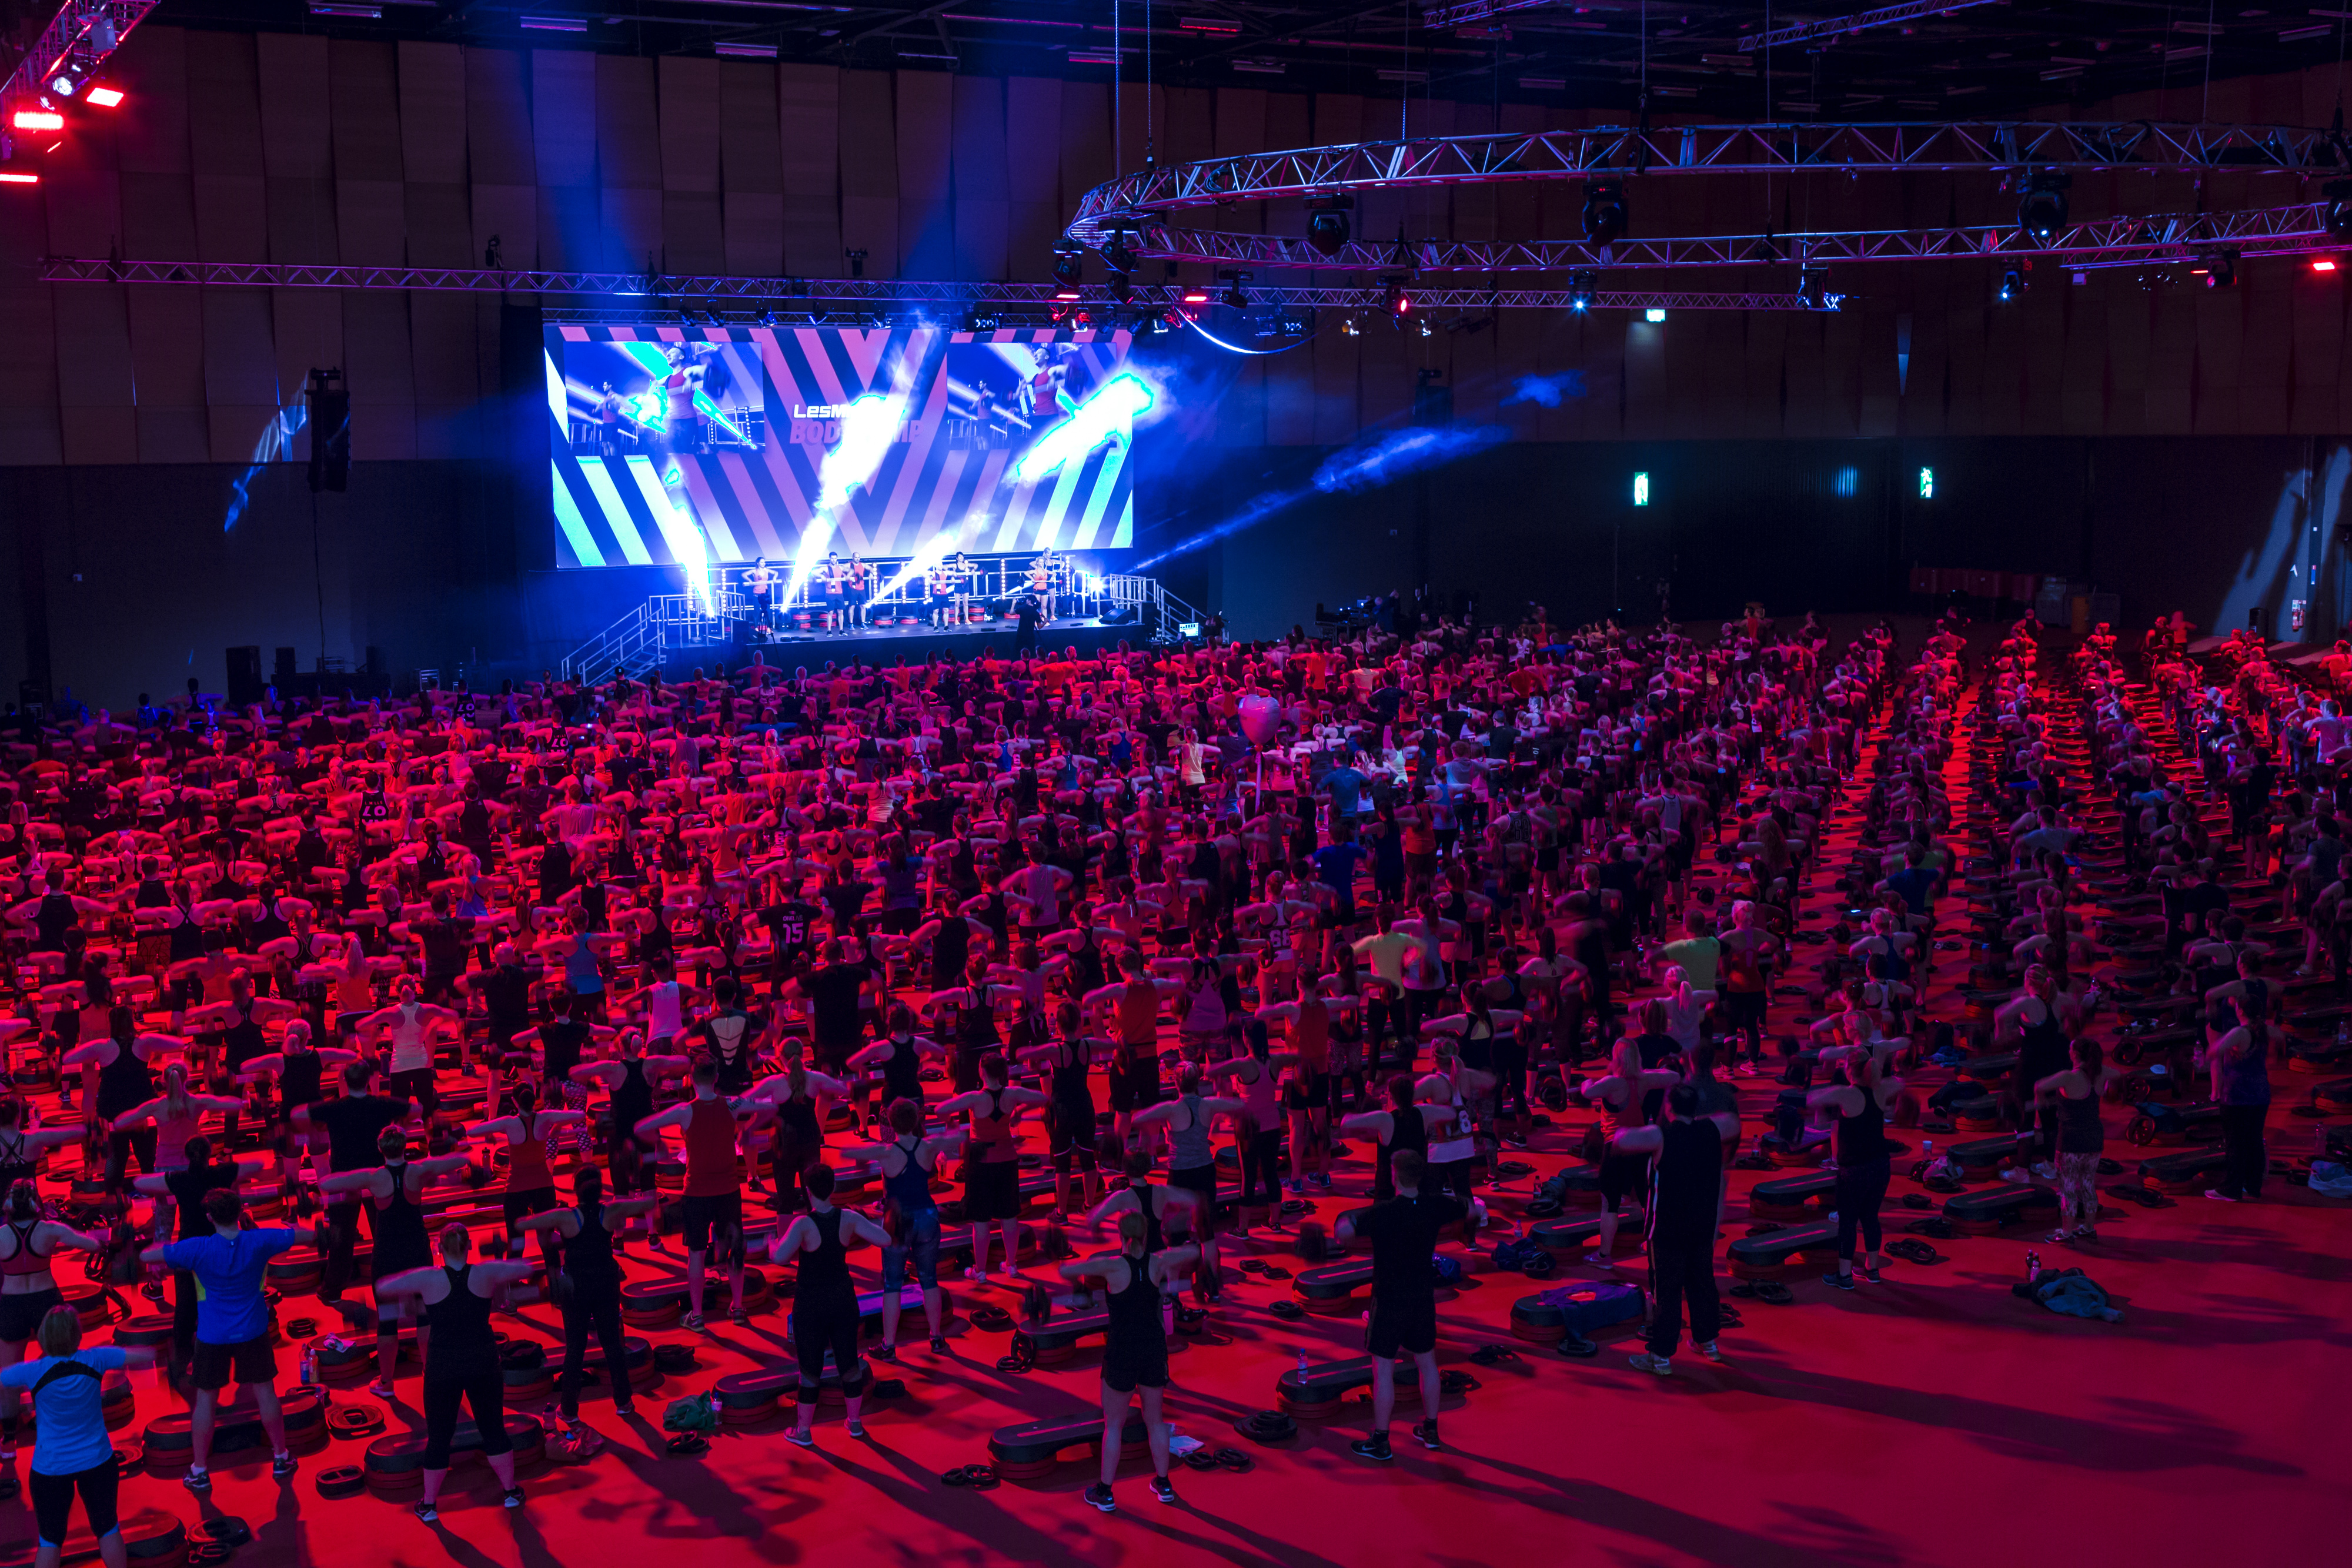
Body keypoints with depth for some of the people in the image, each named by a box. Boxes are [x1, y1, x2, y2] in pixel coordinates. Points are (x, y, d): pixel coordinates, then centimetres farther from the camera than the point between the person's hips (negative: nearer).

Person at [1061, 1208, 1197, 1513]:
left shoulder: (1113, 1266, -18)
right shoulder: (1158, 1262, -9)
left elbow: (1066, 1270, -19)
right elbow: (1193, 1252, 1)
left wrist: (1078, 1270, 3)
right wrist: (1174, 1273, 19)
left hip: (1121, 1352, -3)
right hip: (1155, 1348, 3)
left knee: (1114, 1425, 12)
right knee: (1155, 1420, 21)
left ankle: (1105, 1493, 20)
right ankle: (1163, 1484, 31)